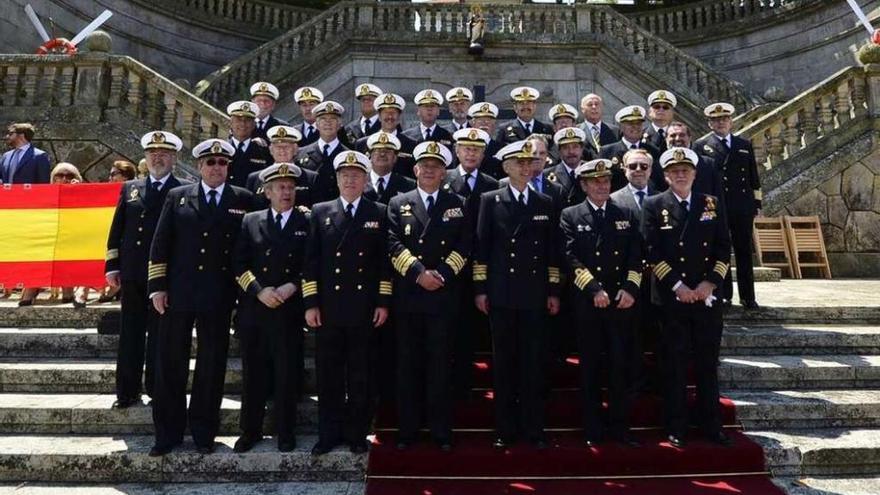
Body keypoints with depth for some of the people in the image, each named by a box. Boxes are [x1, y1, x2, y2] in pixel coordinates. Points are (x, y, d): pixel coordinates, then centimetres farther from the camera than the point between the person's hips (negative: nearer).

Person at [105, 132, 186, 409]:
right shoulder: (130, 188, 13)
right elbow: (116, 231, 13)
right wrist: (112, 266, 6)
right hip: (132, 274, 4)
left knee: (159, 335, 4)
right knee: (130, 335, 9)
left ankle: (157, 390, 15)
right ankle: (127, 392, 18)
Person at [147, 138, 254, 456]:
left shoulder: (243, 200, 4)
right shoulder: (177, 197, 7)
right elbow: (160, 244, 5)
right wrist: (157, 287, -2)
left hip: (219, 297, -1)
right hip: (178, 293, 1)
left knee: (212, 365, 7)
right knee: (170, 363, 6)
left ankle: (203, 433, 21)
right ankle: (167, 433, 20)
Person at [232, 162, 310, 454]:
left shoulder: (308, 222, 4)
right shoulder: (250, 221, 8)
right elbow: (239, 263, 4)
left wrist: (293, 286, -11)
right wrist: (259, 290, -9)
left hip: (290, 311, -2)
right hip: (253, 309, 2)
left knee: (287, 374, 3)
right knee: (253, 374, 9)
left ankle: (286, 434, 17)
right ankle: (250, 431, 24)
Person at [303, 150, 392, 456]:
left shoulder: (379, 214, 5)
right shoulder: (320, 212, 7)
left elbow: (385, 261, 3)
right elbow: (311, 261, 4)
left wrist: (383, 302, -3)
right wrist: (310, 303, -1)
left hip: (364, 309, -1)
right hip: (328, 308, 1)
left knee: (360, 376, 7)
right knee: (328, 375, 8)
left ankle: (357, 434, 20)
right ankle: (329, 434, 21)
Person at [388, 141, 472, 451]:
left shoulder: (458, 205, 11)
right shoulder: (398, 204, 10)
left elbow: (464, 245, 2)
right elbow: (393, 244, -1)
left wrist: (441, 274, -11)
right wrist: (419, 273, -13)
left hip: (444, 297, 0)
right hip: (407, 297, 1)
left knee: (440, 364, 4)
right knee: (408, 364, 6)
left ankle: (441, 431, 14)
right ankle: (407, 429, 16)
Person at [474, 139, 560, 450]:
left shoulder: (546, 204, 11)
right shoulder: (490, 200, 5)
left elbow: (552, 250, 10)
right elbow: (481, 246, 2)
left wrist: (554, 292, 5)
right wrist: (480, 289, -3)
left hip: (535, 296, 2)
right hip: (501, 294, -1)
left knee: (534, 362, 4)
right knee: (503, 362, 5)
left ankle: (534, 429, 15)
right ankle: (505, 429, 15)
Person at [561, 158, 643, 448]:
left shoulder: (626, 215, 12)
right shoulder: (570, 216, 4)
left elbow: (636, 256, 6)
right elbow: (572, 258, -6)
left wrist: (630, 289, -8)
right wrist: (594, 290, -15)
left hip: (621, 301, 2)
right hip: (587, 303, -2)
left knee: (621, 365, 4)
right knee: (590, 367, 5)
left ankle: (619, 427, 16)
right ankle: (593, 430, 15)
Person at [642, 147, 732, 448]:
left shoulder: (711, 204, 10)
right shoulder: (654, 206, 1)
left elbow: (724, 248, 6)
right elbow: (652, 251, -6)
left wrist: (711, 282, -7)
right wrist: (677, 286, -12)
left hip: (708, 296, 3)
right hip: (671, 297, -3)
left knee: (708, 364, 10)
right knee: (675, 365, 4)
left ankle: (711, 426, 21)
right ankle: (676, 429, 14)